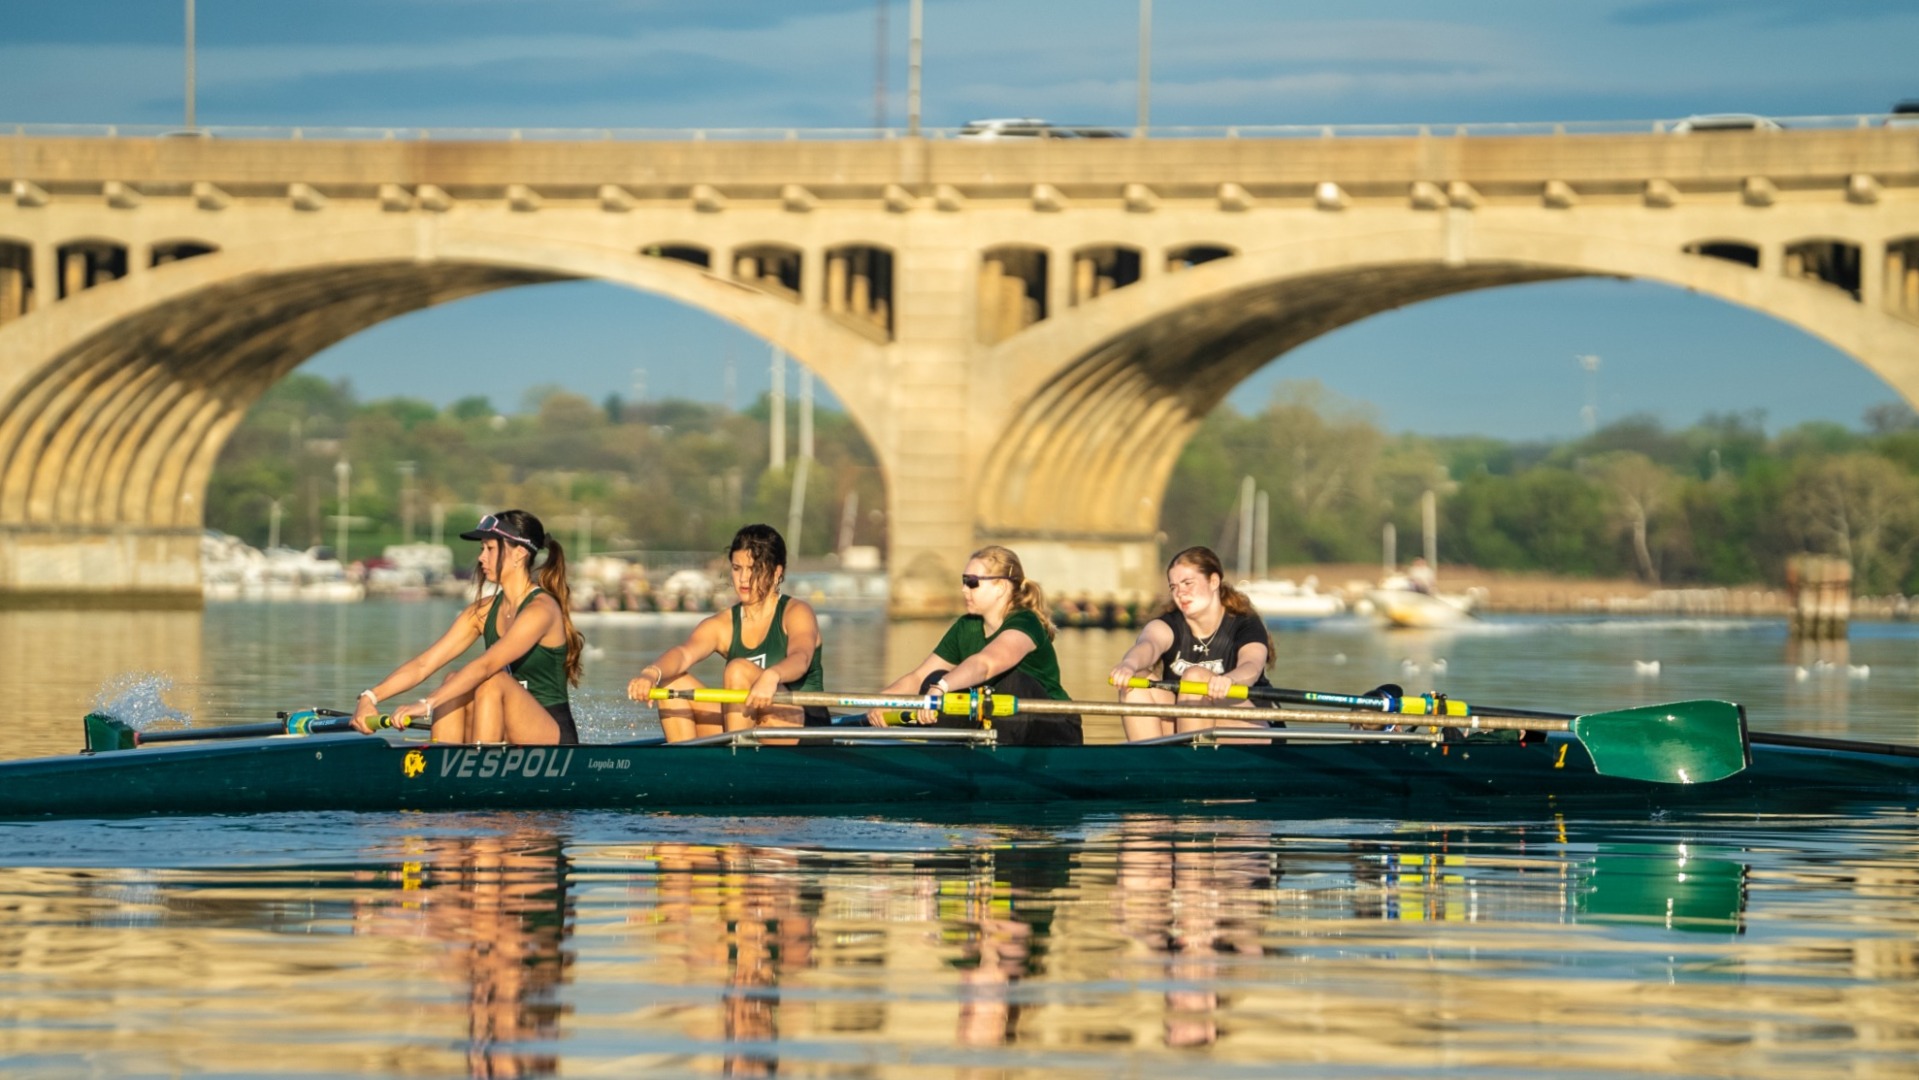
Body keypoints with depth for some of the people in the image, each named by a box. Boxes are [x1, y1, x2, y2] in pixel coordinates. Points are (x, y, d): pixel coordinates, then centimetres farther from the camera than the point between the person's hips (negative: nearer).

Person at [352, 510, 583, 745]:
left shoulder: (541, 609, -14)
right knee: (453, 683, -13)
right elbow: (424, 664, 0)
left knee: (493, 681, -28)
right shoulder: (484, 611, 8)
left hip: (553, 737, -7)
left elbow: (485, 666, -28)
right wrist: (371, 696, -15)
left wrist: (427, 704, -38)